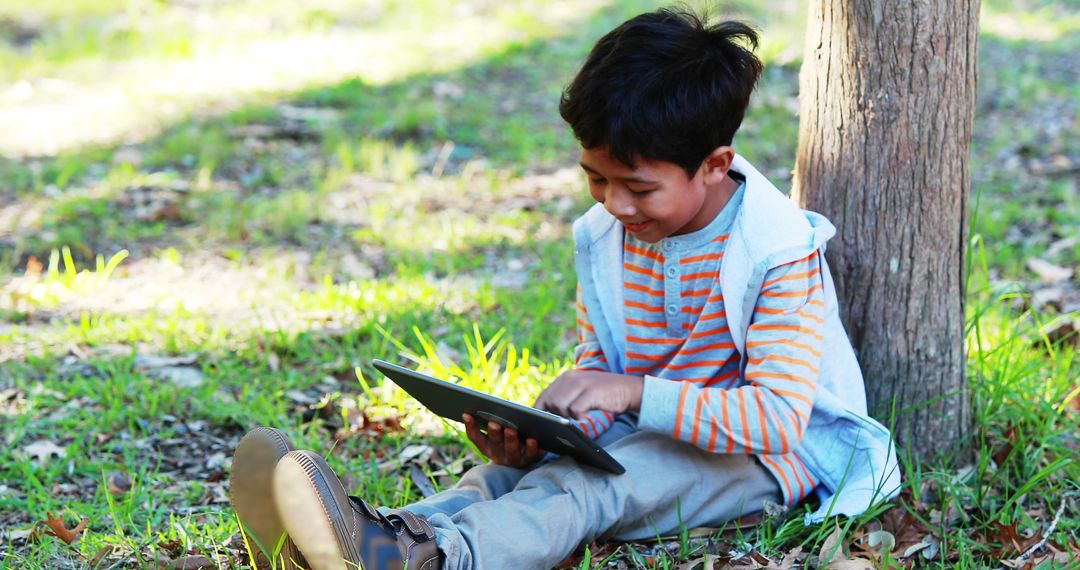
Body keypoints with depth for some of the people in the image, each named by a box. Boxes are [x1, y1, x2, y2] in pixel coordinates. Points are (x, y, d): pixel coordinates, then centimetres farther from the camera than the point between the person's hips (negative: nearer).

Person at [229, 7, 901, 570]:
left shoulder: (778, 249, -19)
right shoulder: (604, 238, 1)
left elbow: (779, 414, -28)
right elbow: (595, 372, 5)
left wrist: (635, 393, -35)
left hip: (773, 448, -6)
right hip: (646, 436, 7)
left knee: (587, 485, -34)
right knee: (523, 469, -23)